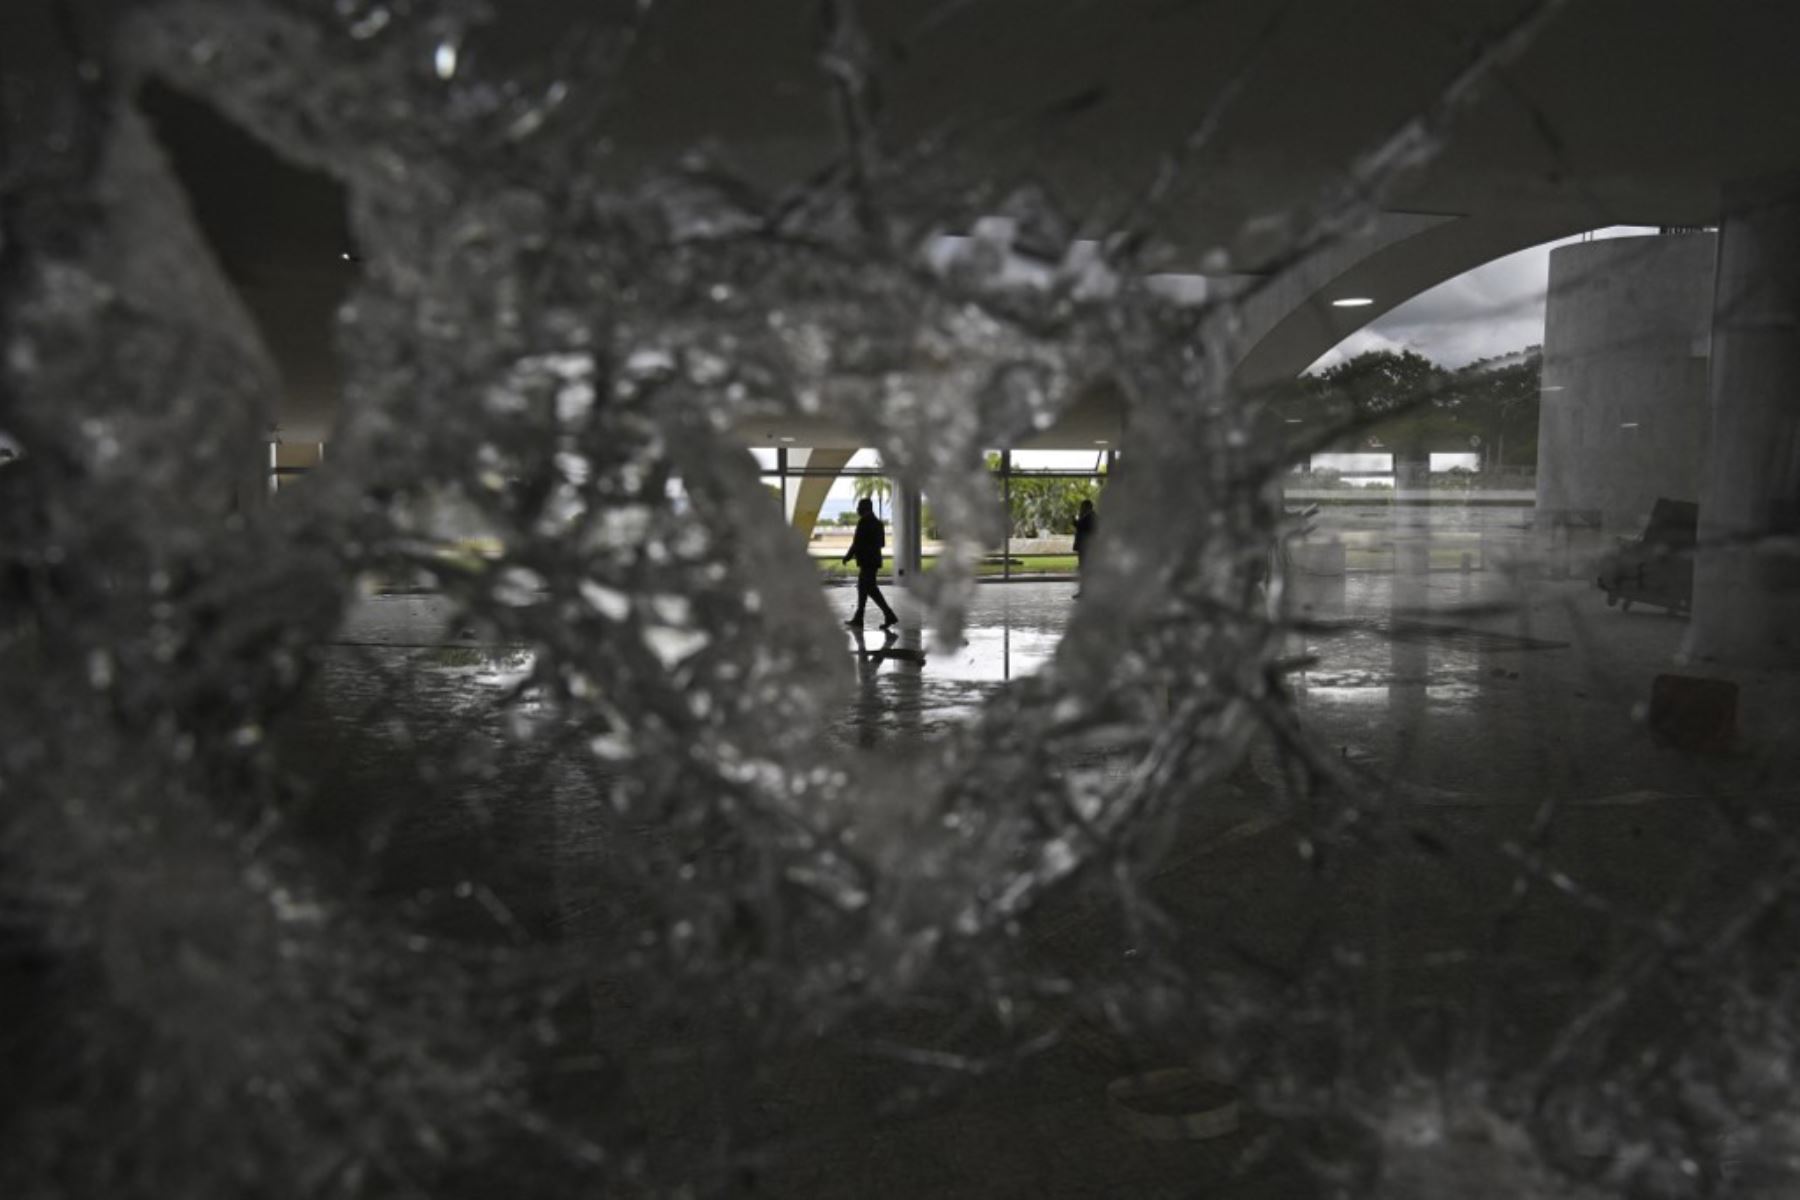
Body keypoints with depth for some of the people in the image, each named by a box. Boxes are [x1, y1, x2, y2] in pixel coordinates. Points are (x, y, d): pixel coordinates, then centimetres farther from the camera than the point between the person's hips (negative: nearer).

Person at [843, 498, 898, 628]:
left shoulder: (863, 522, -14)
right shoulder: (877, 522, 14)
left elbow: (857, 543, -16)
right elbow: (882, 542, 16)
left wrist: (847, 557, -6)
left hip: (867, 561, -10)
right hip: (874, 560, 10)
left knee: (871, 589, -9)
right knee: (862, 588, 14)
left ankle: (890, 615, -13)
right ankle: (858, 619, 17)